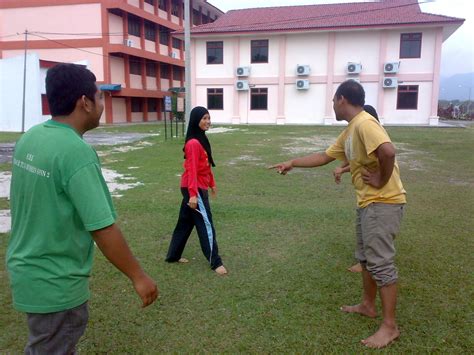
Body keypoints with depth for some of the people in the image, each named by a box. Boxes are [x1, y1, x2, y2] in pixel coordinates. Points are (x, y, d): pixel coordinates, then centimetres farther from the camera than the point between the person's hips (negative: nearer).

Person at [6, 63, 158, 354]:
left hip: (27, 268, 8)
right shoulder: (76, 151, -26)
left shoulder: (30, 138, -1)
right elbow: (102, 229, -26)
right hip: (54, 282, -8)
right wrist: (138, 276, -15)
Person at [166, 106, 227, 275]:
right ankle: (215, 262, 6)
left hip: (199, 187, 10)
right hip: (194, 189, -10)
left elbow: (207, 165, 19)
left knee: (186, 222, 17)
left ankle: (173, 255, 29)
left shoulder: (202, 139, 11)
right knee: (206, 225, -3)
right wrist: (193, 194, -25)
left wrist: (212, 183, 24)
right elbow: (192, 170, -23)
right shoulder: (193, 143, -20)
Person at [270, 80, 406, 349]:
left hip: (383, 202, -10)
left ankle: (390, 326, 6)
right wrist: (292, 163, 25)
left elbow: (388, 151, -35)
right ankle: (368, 306, 36)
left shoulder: (364, 123, -19)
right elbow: (324, 157, 23)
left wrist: (381, 180, -21)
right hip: (368, 201, 10)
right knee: (366, 258, 20)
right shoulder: (349, 132, 14)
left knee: (381, 262, -5)